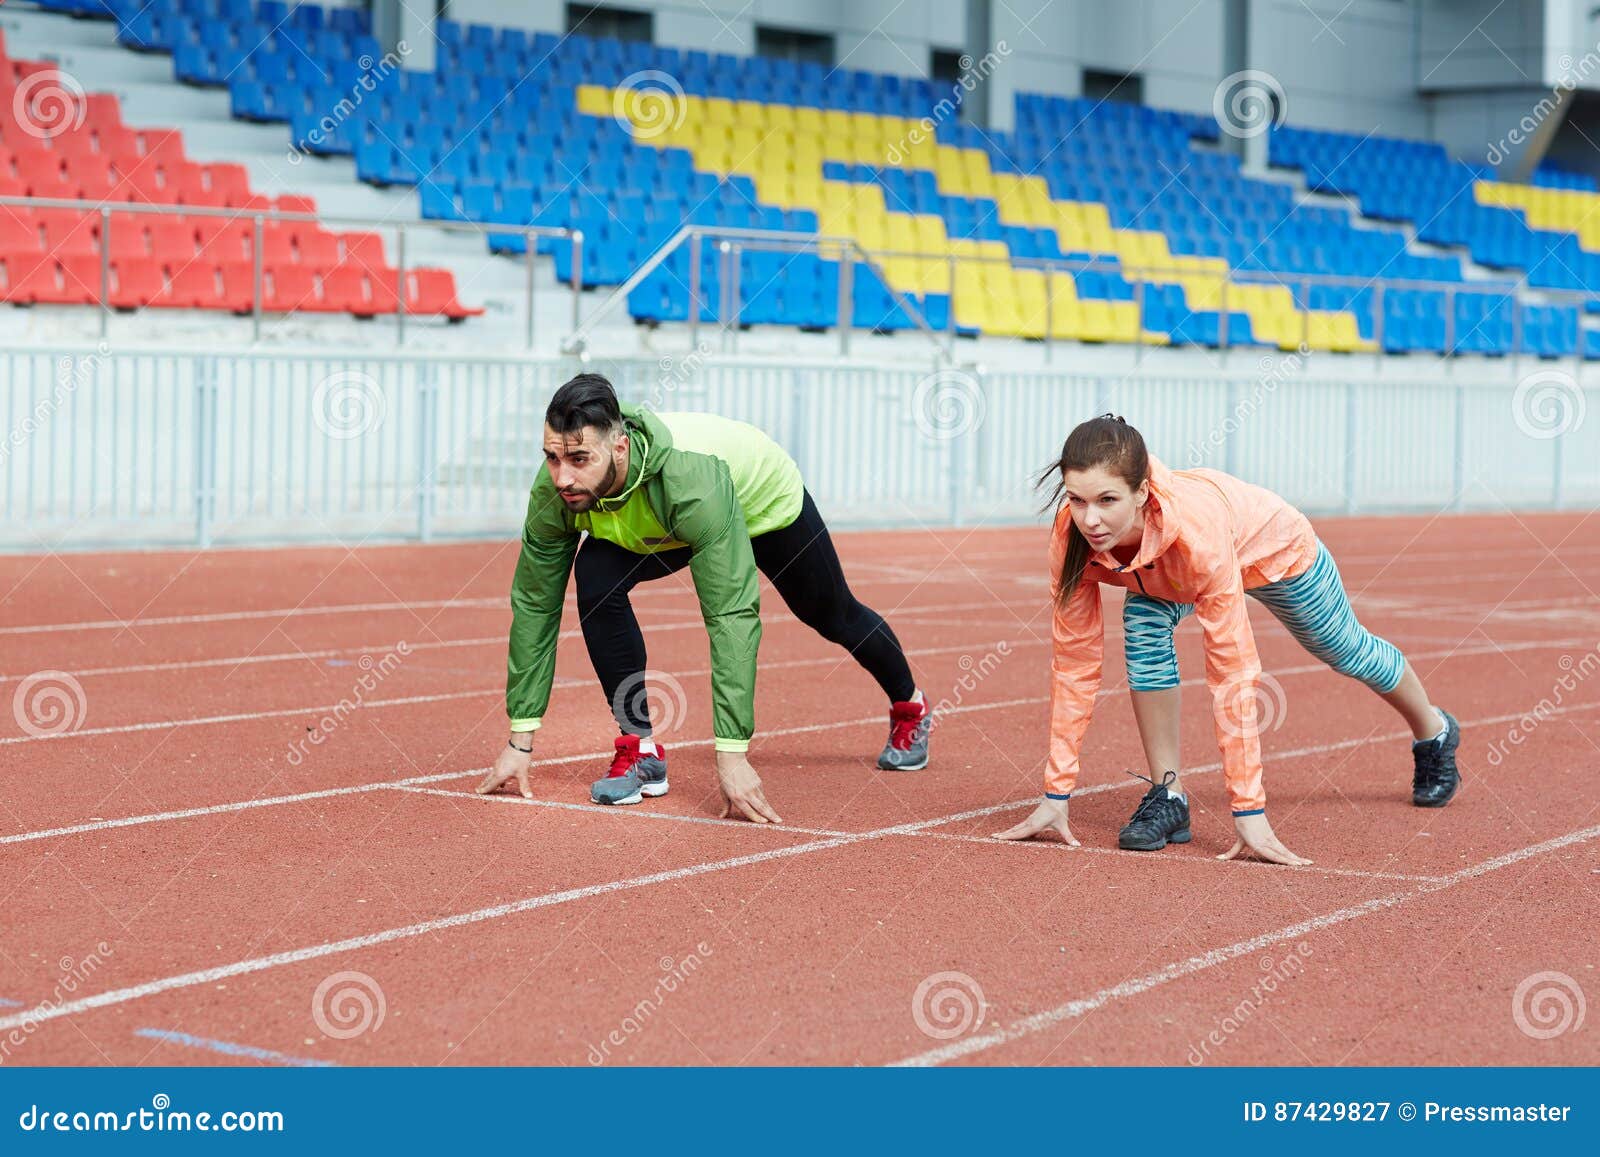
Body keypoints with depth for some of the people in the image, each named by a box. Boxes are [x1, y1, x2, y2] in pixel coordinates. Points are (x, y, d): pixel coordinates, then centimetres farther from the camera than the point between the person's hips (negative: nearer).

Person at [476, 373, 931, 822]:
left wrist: (732, 754, -51)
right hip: (659, 528, 3)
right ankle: (641, 751, -12)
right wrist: (519, 740, -25)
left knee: (833, 616, 20)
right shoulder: (555, 490, -34)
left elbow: (732, 616, -49)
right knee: (597, 578, -27)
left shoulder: (691, 479, -49)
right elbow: (534, 605, -25)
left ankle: (909, 706, 54)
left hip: (766, 502, -3)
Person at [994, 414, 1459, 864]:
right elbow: (1073, 660, -28)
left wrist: (1249, 812, -46)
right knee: (1144, 631, -28)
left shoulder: (1195, 528, -48)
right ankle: (1167, 796, -13)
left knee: (1346, 651, 22)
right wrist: (1055, 796, -28)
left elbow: (1232, 673, -46)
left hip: (1274, 548, -3)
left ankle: (1434, 733, 54)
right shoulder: (1073, 536, -36)